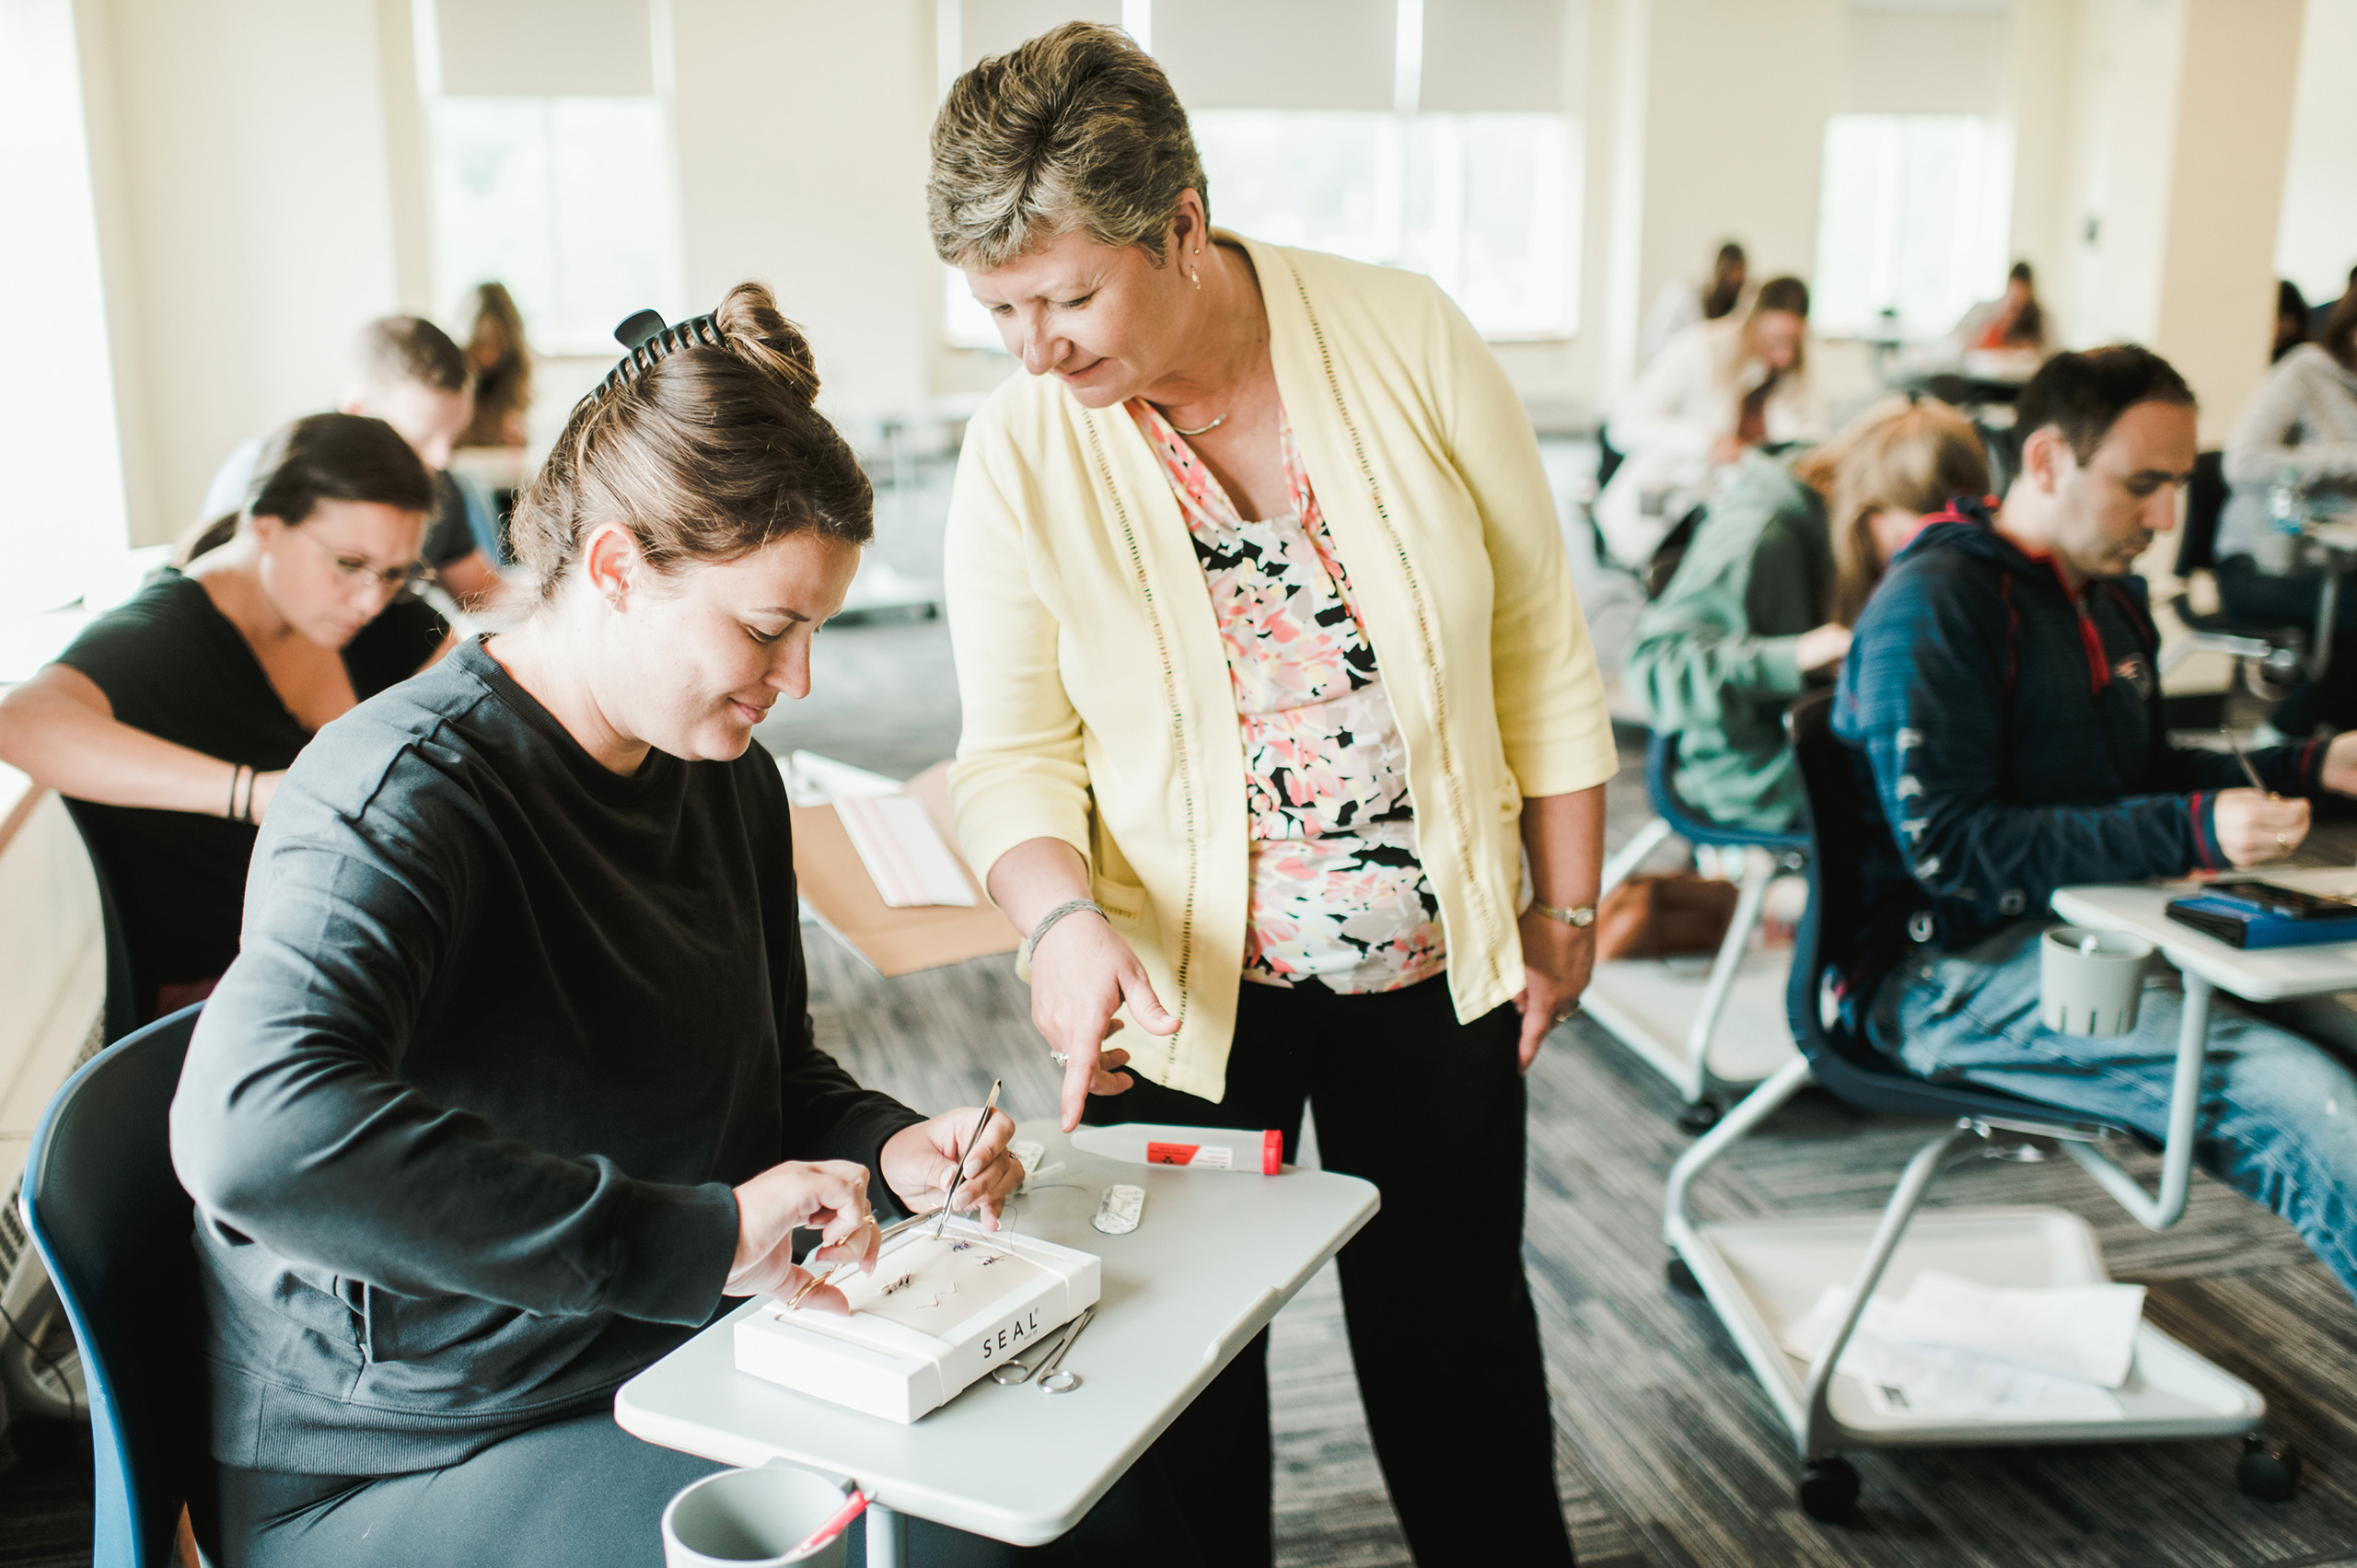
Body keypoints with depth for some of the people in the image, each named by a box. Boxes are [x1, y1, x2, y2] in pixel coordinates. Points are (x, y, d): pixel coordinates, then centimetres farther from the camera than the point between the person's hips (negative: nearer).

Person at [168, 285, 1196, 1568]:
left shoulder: (731, 778, 5)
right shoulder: (409, 791, -21)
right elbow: (254, 1129, -39)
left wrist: (887, 1150, -4)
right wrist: (698, 1236, -39)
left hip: (680, 1367, 7)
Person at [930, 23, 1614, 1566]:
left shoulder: (1409, 339, -13)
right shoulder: (1019, 451, -12)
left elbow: (1541, 643, -4)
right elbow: (1016, 748, -6)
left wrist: (1567, 910, 0)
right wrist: (1065, 920, -26)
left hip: (1441, 964, 1)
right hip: (1182, 983, 0)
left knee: (1454, 1328, 18)